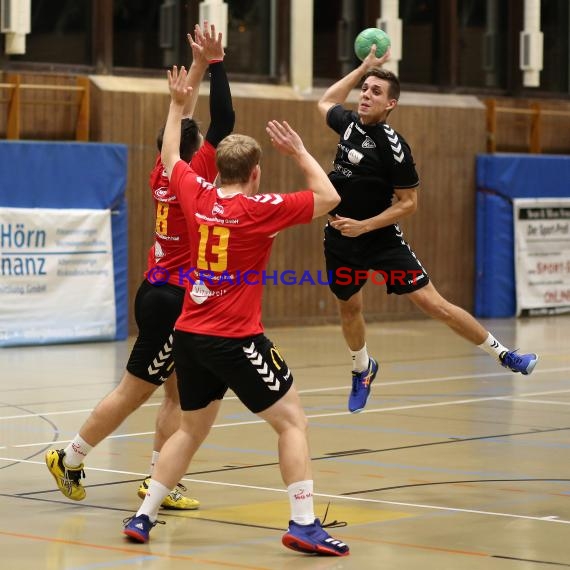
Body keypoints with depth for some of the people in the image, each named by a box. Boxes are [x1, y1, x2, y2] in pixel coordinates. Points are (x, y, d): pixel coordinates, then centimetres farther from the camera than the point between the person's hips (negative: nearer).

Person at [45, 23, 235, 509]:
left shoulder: (165, 174, 3)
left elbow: (182, 121, 14)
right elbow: (223, 121, -22)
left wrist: (198, 65, 17)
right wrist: (215, 63, -20)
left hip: (161, 292, 8)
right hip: (174, 300, -8)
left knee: (178, 393, 9)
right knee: (134, 393, 2)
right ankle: (70, 459, 11)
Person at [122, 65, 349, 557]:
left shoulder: (197, 196, 4)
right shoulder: (261, 208, -10)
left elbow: (170, 157, 24)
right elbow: (328, 197, -3)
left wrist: (178, 104, 32)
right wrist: (299, 152, 4)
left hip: (188, 335, 6)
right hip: (235, 339, -6)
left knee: (192, 430, 21)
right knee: (292, 421, 1)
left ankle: (143, 517, 20)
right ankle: (303, 523, -8)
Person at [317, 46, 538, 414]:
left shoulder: (393, 147, -20)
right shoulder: (349, 123, -1)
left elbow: (408, 203, -14)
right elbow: (325, 102, 23)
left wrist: (363, 226, -21)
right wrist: (364, 67, 16)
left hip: (381, 239, -6)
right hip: (340, 240, 6)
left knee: (434, 304, -10)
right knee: (349, 308, 16)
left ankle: (504, 355, 0)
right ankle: (363, 370, 43)